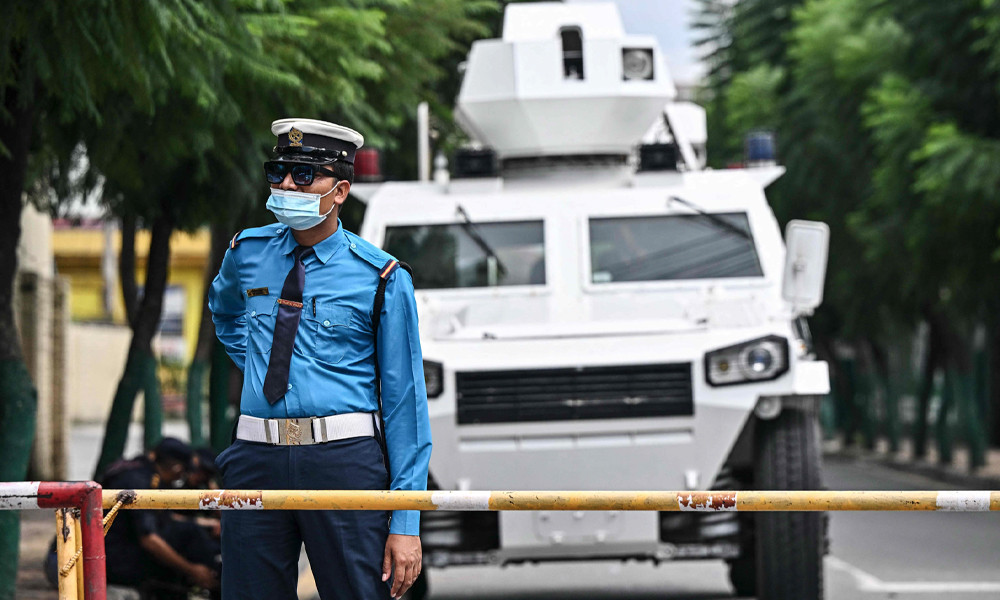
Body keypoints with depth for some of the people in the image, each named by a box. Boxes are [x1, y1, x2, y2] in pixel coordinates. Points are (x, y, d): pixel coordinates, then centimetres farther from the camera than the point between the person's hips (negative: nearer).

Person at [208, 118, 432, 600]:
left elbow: (405, 400, -4)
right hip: (257, 459, 4)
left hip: (345, 460, -4)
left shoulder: (382, 278, -3)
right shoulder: (247, 253, 10)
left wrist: (406, 523, -9)